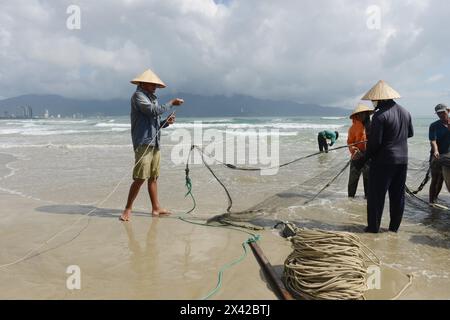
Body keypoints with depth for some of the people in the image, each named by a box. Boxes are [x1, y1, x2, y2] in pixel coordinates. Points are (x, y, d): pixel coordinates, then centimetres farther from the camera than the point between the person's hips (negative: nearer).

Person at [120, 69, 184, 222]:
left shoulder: (152, 98, 22)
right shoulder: (138, 95, -3)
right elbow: (154, 110, -17)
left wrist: (166, 122, 6)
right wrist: (171, 103, -8)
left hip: (154, 143, 9)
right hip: (143, 143, -9)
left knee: (153, 177, 10)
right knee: (140, 178, -10)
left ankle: (156, 208, 16)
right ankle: (128, 209, 1)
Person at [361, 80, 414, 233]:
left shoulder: (380, 115, -17)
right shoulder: (405, 112, 7)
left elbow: (375, 141, -19)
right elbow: (410, 133, 19)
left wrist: (367, 156, -4)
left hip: (383, 161, -7)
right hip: (402, 159, 7)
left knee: (376, 195, 3)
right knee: (398, 195, 13)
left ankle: (373, 227, 8)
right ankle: (394, 226, 22)